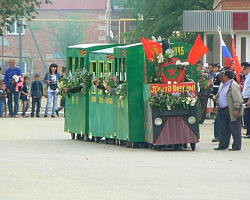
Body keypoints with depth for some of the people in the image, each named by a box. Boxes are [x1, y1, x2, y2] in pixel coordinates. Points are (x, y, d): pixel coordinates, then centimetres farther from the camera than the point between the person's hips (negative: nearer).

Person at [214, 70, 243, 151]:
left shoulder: (233, 85, -14)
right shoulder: (226, 85, 19)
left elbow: (238, 99, -19)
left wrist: (236, 109, -23)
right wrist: (218, 106, 25)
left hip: (232, 112, -10)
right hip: (225, 111, 11)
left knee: (235, 130, -4)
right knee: (224, 129, 12)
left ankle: (236, 146, 0)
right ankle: (223, 145, 18)